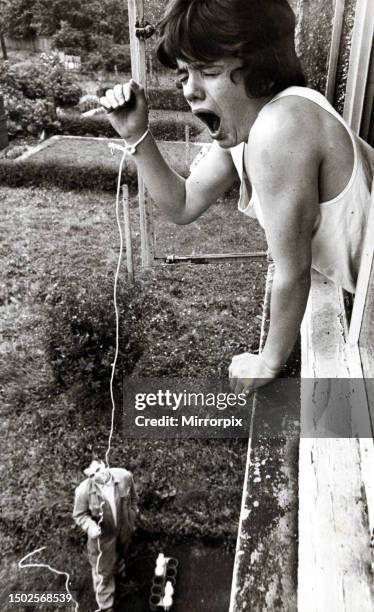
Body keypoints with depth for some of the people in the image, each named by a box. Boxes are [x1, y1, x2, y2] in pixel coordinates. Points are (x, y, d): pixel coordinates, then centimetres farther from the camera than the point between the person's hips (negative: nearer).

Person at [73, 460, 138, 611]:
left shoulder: (124, 476, -26)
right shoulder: (84, 491, -33)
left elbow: (132, 496, -4)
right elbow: (79, 515, -16)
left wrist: (133, 513, 9)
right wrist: (90, 527, -35)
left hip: (124, 528, 3)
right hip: (102, 534, -3)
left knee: (121, 552, 35)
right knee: (103, 571, 14)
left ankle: (118, 568, 72)